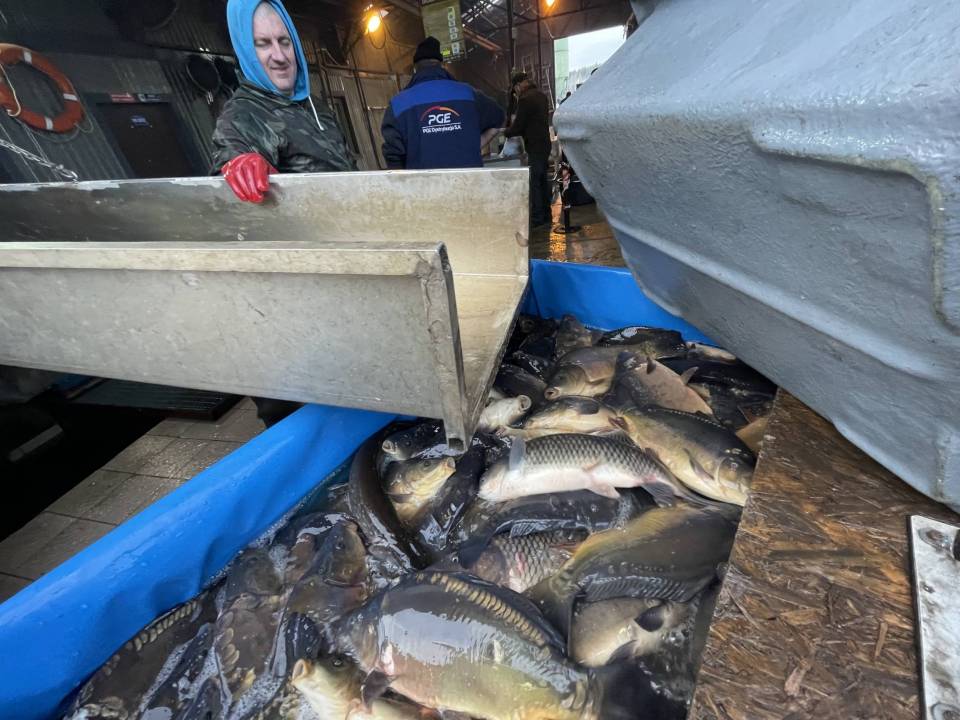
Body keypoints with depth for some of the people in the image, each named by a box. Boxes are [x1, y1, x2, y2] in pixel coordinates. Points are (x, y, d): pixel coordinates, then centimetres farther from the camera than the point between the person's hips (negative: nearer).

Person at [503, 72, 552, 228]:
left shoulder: (525, 99, -15)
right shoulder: (541, 95, 14)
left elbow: (518, 126, -13)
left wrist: (506, 131, 7)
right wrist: (512, 130, 19)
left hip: (534, 146, -9)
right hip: (545, 143, 9)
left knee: (534, 182, -6)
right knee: (543, 180, 14)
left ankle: (536, 218, -4)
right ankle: (546, 214, 20)